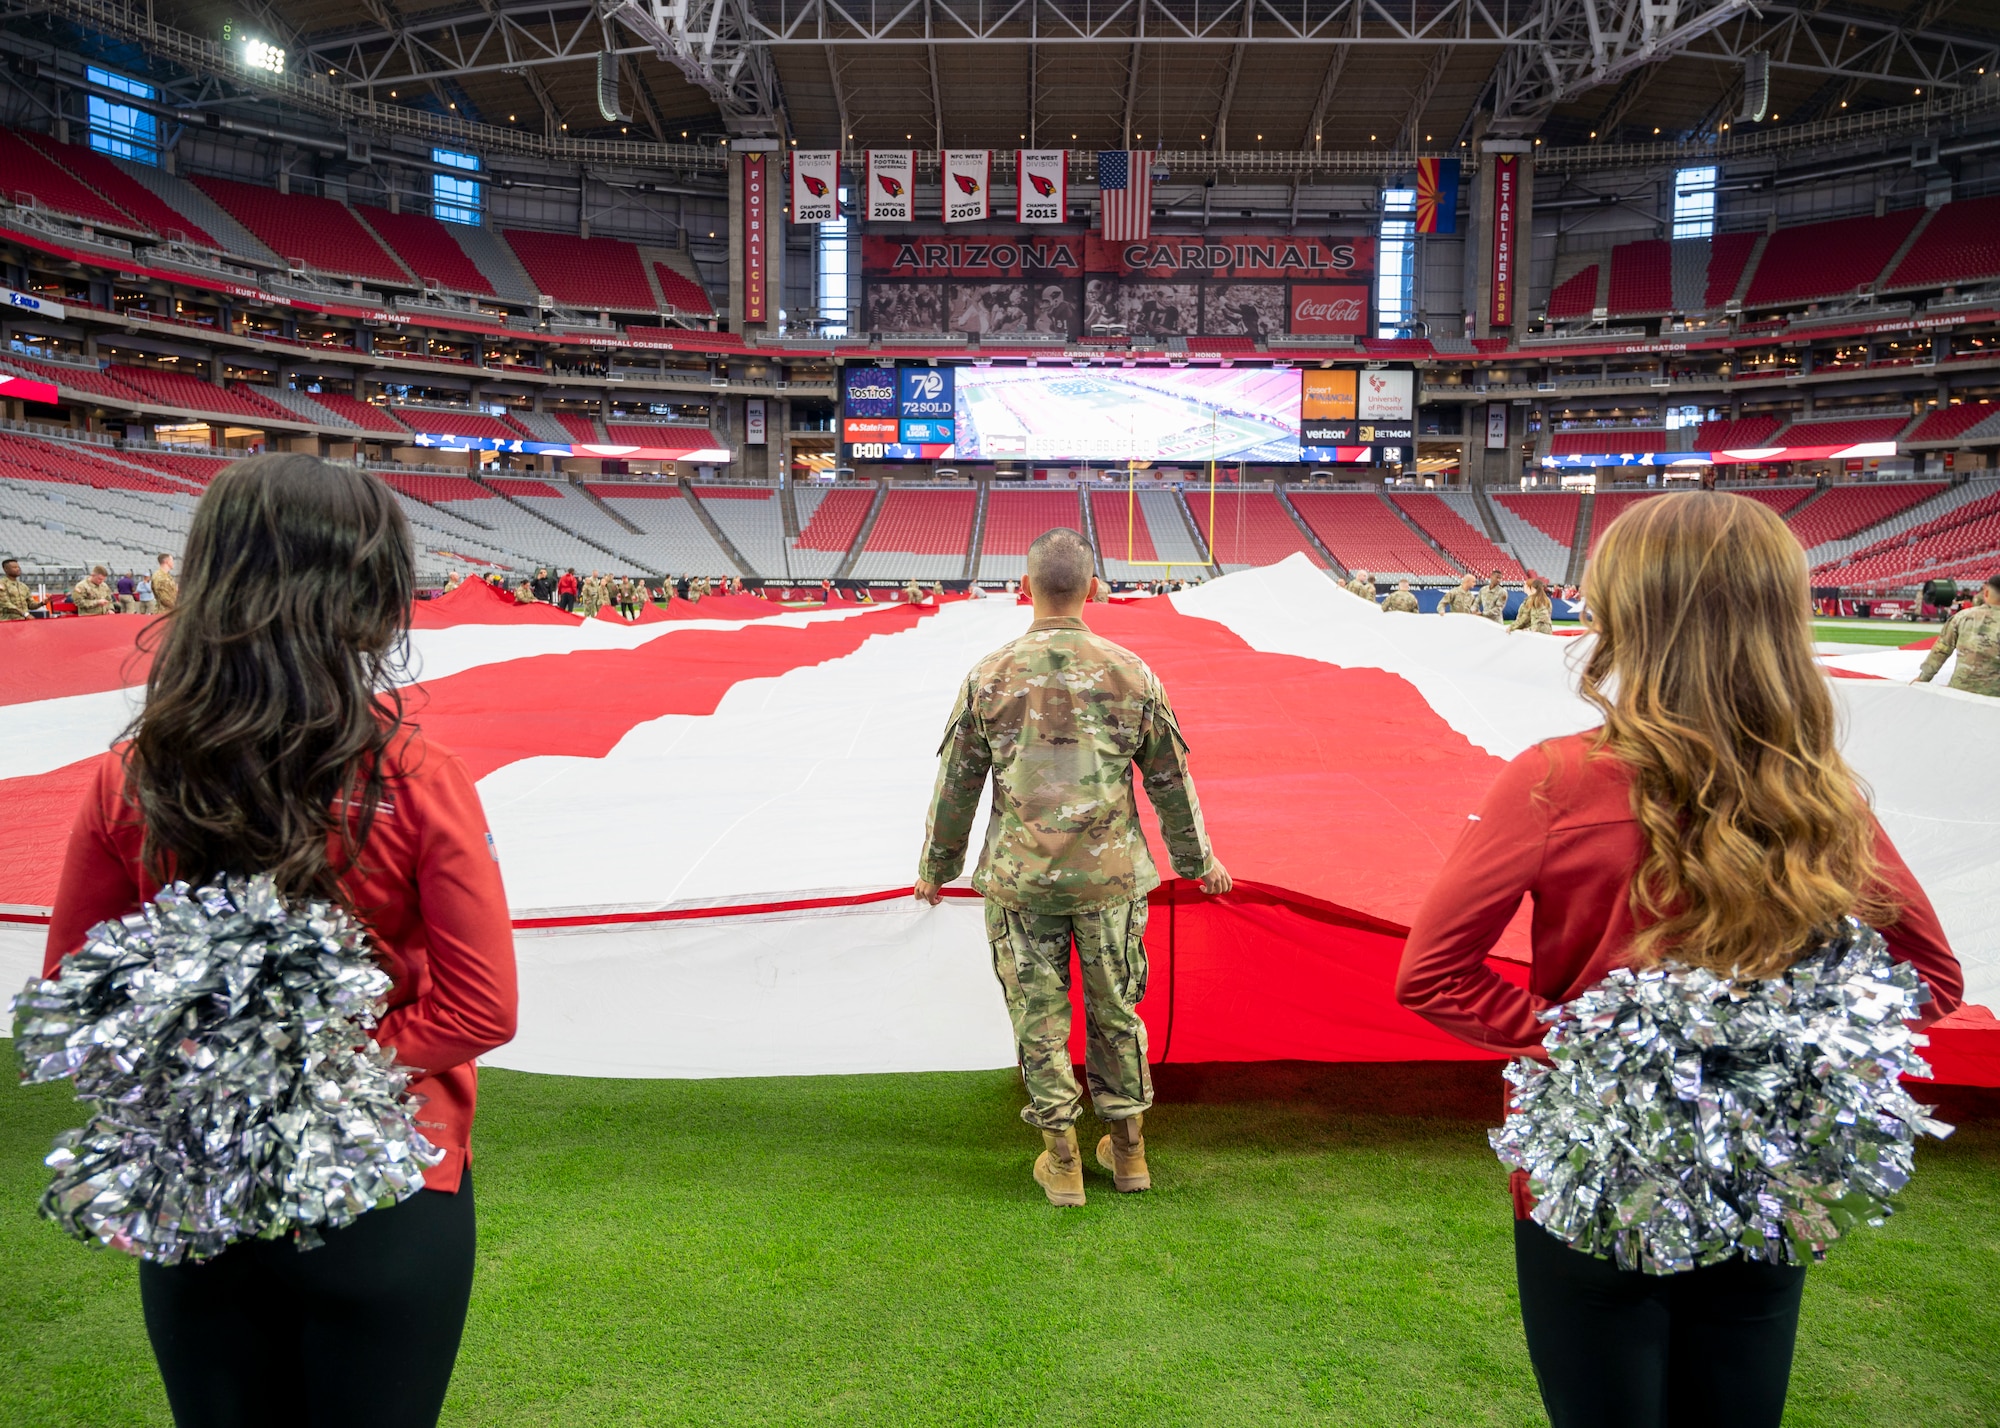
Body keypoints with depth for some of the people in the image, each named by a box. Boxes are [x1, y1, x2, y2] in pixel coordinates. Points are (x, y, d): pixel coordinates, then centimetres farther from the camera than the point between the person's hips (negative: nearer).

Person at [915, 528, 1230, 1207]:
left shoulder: (989, 676, -5)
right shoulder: (1131, 673, -4)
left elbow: (955, 783, 2)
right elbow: (1170, 780, 4)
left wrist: (937, 864, 17)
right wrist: (1198, 858, 19)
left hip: (1019, 878, -1)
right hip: (1110, 874, 1)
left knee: (1039, 1020, 10)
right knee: (1115, 1011, 16)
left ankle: (1061, 1164, 20)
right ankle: (1127, 1150, 28)